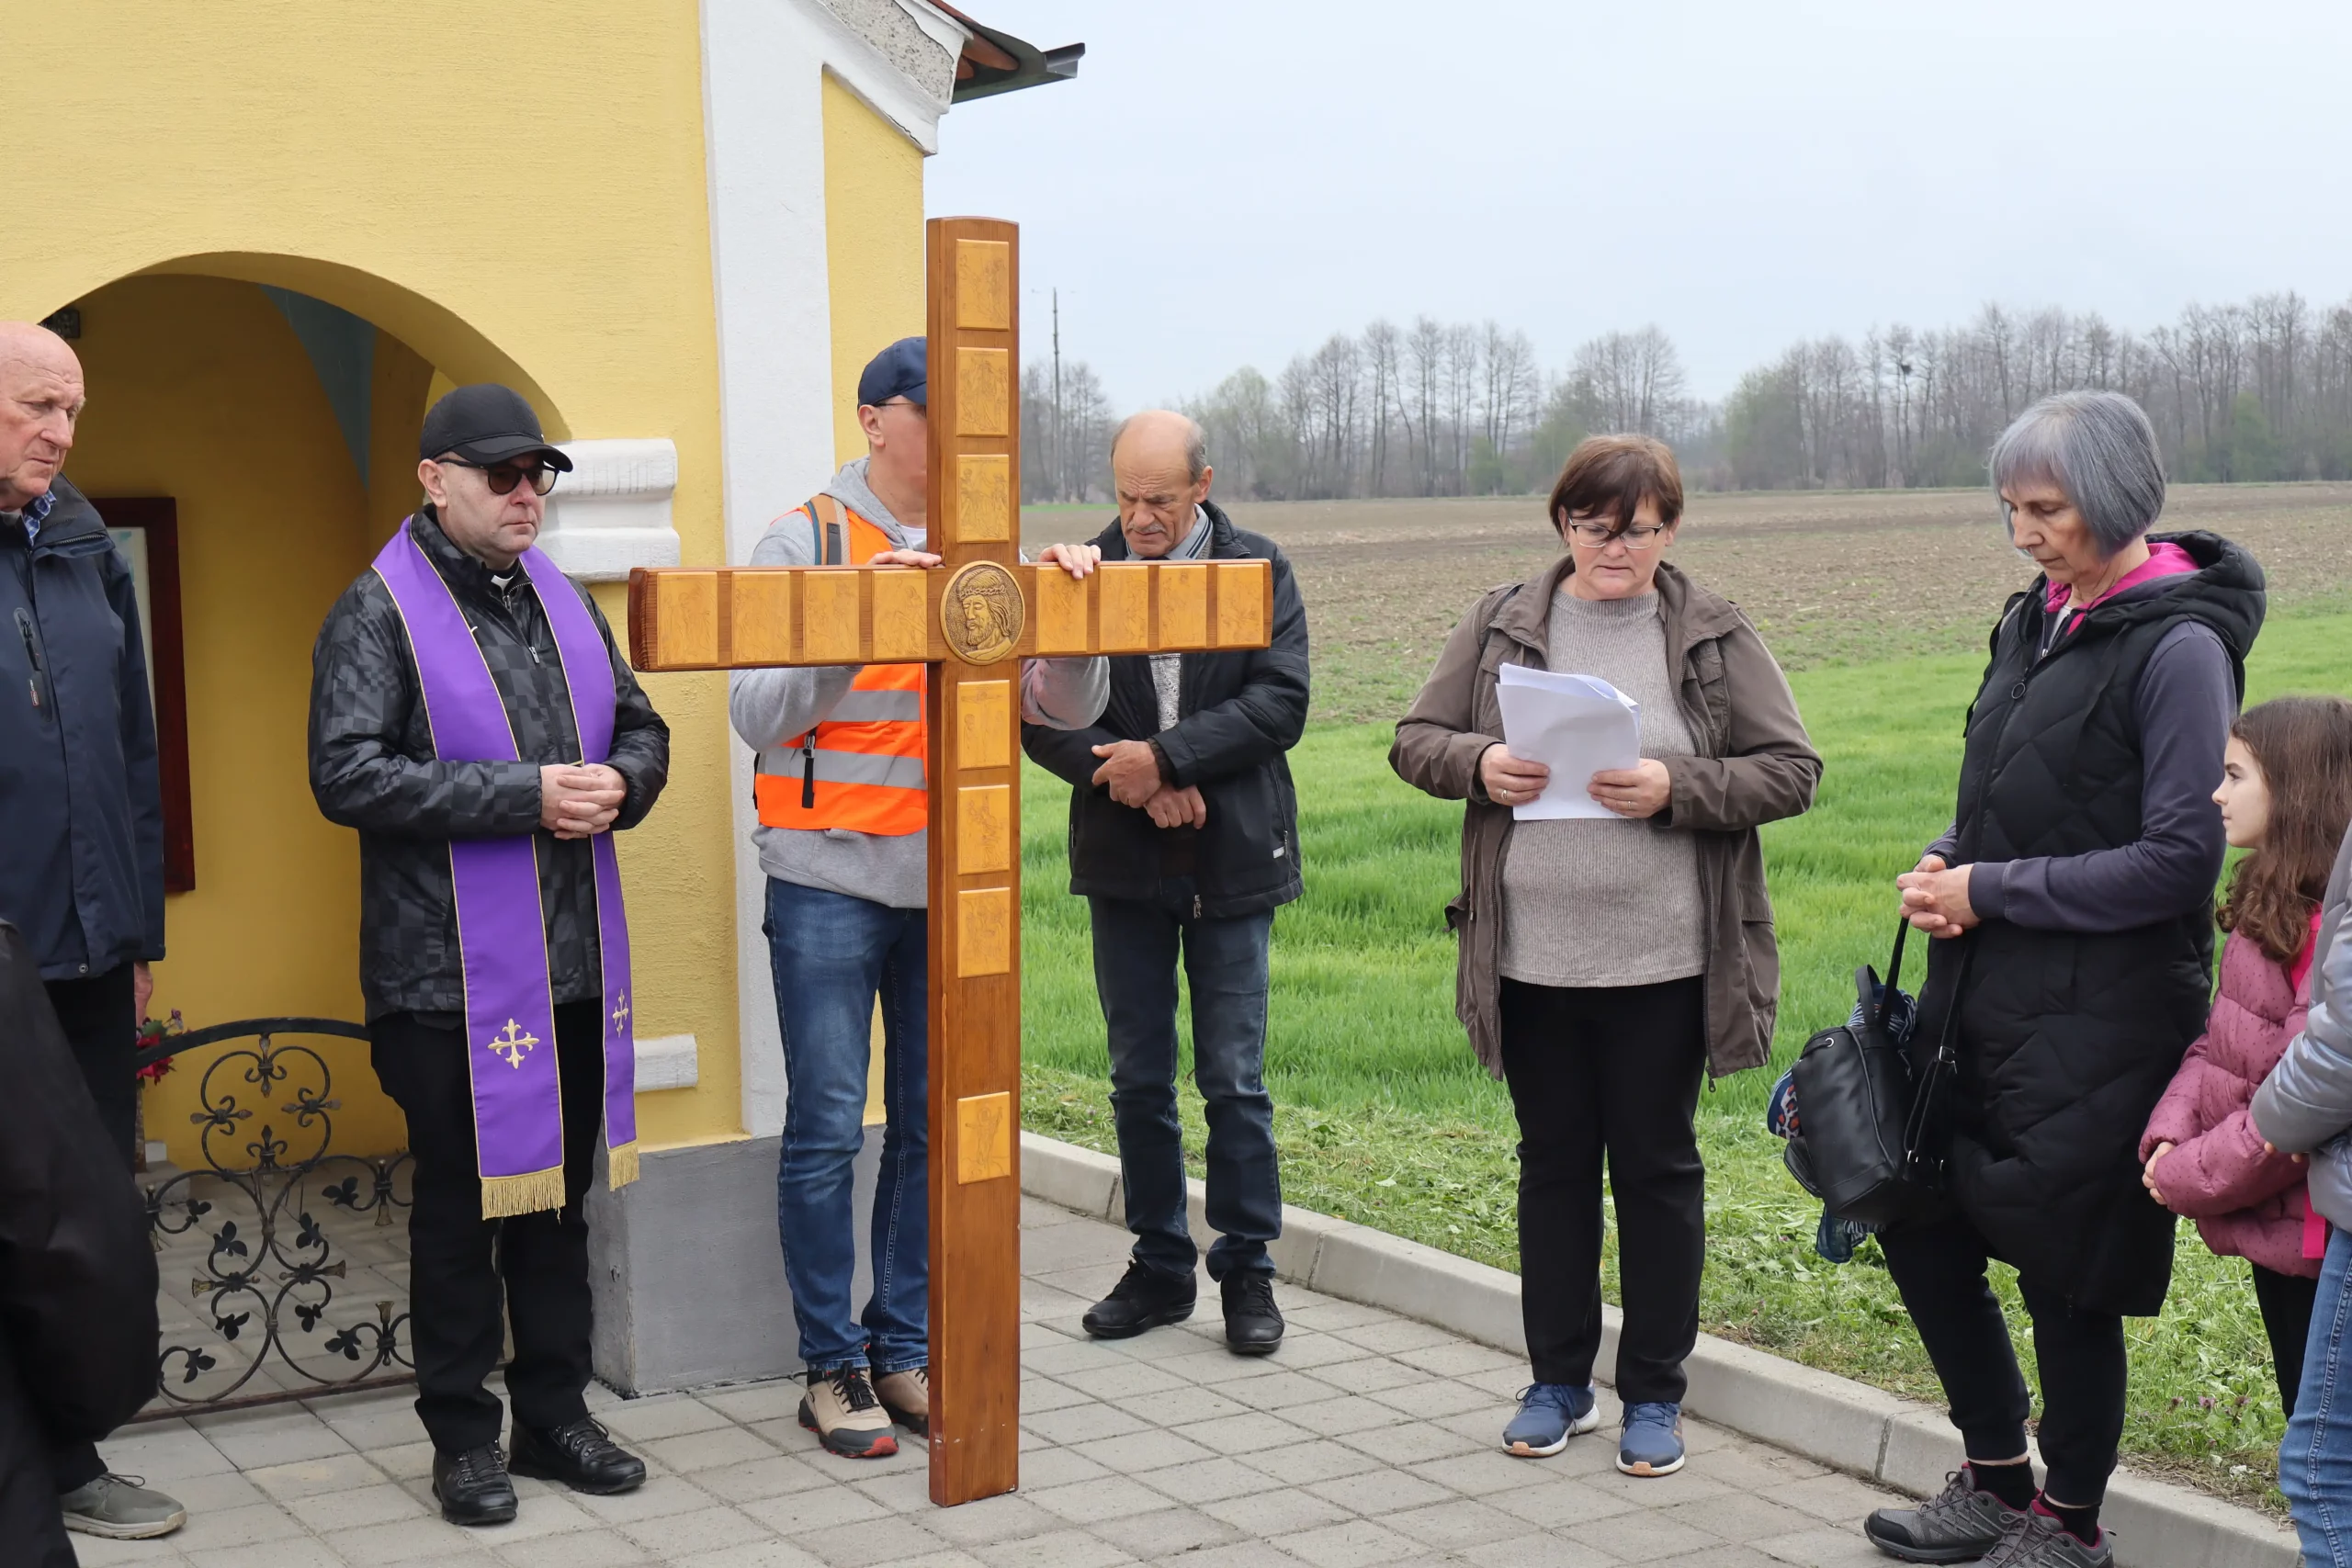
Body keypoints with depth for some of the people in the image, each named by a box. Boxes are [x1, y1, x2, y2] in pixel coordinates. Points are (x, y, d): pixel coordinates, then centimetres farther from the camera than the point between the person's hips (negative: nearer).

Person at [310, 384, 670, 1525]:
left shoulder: (562, 603, 13)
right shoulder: (380, 614, -8)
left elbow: (641, 728, 21)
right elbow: (346, 774, -18)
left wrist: (617, 782, -4)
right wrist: (525, 795, -20)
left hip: (574, 965, 6)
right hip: (451, 973, -6)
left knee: (559, 1198, 14)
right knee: (461, 1206, 4)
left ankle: (555, 1415, 26)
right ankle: (463, 1438, 17)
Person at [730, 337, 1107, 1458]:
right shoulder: (805, 541, -1)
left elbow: (1068, 705, 6)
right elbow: (756, 714, -11)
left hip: (946, 882, 4)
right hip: (830, 881, -4)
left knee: (930, 1122, 8)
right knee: (828, 1129, -2)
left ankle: (904, 1348, 19)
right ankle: (831, 1365, 9)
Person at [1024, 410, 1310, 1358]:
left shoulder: (1259, 570, 0)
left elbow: (1280, 701, -10)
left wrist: (1164, 757, -18)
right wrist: (1124, 776, -17)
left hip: (1232, 859, -2)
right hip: (1124, 862, 2)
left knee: (1235, 1080, 2)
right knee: (1139, 1079, 9)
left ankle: (1247, 1271, 14)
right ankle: (1159, 1268, 21)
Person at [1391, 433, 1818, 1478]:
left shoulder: (1715, 635, -1)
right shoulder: (1502, 626, 4)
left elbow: (1791, 770, -2)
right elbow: (1414, 743, 8)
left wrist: (1677, 788, -18)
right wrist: (1479, 764, -13)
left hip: (1665, 962, -2)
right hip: (1532, 957, 2)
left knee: (1657, 1167, 8)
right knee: (1552, 1163, 13)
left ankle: (1654, 1393, 21)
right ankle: (1558, 1382, 26)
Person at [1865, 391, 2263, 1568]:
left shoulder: (2179, 648, -14)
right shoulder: (2038, 621, 10)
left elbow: (2180, 859, -18)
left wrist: (1992, 889, -15)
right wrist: (1943, 865, 0)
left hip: (2103, 1018, -8)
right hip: (1988, 996, 8)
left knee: (2067, 1272, 2)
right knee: (1917, 1221, 14)